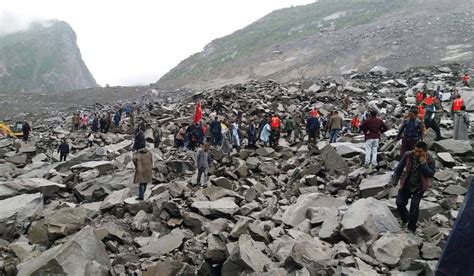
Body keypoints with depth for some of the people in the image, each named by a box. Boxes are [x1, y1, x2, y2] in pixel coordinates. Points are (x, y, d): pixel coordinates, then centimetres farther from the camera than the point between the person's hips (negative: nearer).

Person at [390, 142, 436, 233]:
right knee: (399, 203, 2)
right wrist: (394, 180, -4)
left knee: (414, 206, -10)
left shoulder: (429, 160, -15)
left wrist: (424, 164, -32)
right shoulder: (408, 155, -12)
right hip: (406, 184, 3)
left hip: (419, 187, -2)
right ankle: (405, 219, 33)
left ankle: (411, 228, 10)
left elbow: (431, 174, -20)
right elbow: (399, 168, -2)